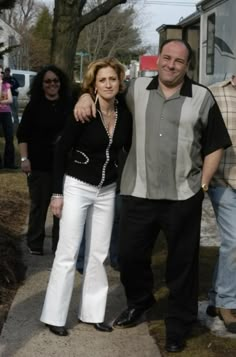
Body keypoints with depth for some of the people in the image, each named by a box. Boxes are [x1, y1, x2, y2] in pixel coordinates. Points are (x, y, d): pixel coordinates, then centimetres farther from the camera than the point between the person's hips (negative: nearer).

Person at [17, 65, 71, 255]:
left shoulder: (69, 105, 3)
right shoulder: (34, 106, -2)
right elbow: (22, 134, -1)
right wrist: (24, 158, -9)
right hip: (39, 163, -2)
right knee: (39, 204, 6)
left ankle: (60, 244, 19)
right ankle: (35, 244, 19)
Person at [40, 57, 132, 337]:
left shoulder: (125, 113, -2)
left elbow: (130, 150, 11)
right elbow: (61, 151, -10)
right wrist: (57, 192, -11)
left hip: (107, 190, 5)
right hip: (77, 187, -5)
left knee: (98, 253, 10)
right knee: (68, 253, -1)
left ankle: (92, 312, 22)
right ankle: (54, 316, 9)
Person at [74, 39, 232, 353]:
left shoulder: (202, 97, -1)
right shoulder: (136, 89, 5)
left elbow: (215, 146, 3)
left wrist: (203, 184, -2)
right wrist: (87, 95, 0)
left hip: (183, 196, -2)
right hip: (138, 192, 2)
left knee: (182, 263, 8)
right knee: (130, 255, 13)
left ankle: (178, 326, 24)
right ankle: (139, 302, 41)